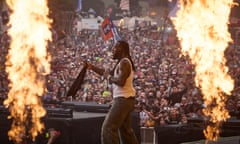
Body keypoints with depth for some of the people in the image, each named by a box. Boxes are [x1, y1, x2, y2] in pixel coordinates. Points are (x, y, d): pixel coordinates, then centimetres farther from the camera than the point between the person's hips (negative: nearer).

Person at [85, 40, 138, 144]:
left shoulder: (124, 63, -15)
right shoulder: (122, 62, 18)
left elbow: (121, 82, -28)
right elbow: (108, 73, 25)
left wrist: (109, 77, -12)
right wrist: (91, 67, 19)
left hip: (123, 99, -11)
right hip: (125, 99, 11)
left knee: (108, 127, -12)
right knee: (125, 130, 16)